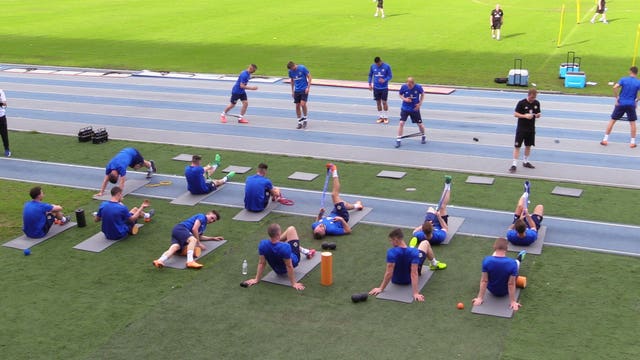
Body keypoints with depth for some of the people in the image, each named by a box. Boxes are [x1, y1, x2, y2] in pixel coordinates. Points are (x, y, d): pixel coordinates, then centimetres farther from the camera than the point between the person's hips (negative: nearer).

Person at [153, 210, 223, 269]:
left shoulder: (204, 225, 30)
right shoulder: (202, 216, 1)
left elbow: (199, 237, 38)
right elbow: (194, 229, -9)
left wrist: (213, 238, 41)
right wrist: (198, 243, -2)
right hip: (180, 228, -8)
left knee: (175, 247, -23)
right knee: (193, 240, -33)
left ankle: (160, 261, -51)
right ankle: (190, 261, -56)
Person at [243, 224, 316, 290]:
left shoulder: (262, 245, -31)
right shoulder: (285, 247, -43)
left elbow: (261, 263, -20)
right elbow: (289, 266, -33)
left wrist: (256, 279, -7)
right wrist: (294, 284, -22)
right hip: (293, 261, -4)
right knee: (291, 229, 7)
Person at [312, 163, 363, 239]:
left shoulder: (314, 226, -32)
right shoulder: (331, 230, -47)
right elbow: (348, 231, -35)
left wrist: (320, 214, -19)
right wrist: (341, 220, -46)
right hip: (342, 216, -4)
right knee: (334, 195, -1)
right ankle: (334, 173, 24)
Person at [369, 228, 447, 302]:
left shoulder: (391, 252, -34)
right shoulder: (414, 252, -32)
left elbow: (389, 273, -34)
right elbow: (414, 274, -37)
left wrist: (381, 288, -28)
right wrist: (415, 293, -38)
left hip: (396, 280, 1)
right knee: (425, 243, 14)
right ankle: (434, 264, 44)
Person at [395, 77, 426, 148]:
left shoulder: (418, 87, -17)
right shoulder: (403, 87, -15)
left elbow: (422, 94, 3)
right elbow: (400, 94, 3)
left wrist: (420, 103, -7)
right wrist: (404, 99, -18)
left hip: (415, 109, 0)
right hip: (405, 108, 0)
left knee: (420, 124, 8)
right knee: (401, 123, -12)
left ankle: (423, 136, 37)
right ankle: (398, 140, -2)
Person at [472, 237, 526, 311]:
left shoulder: (487, 260, -28)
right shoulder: (512, 263, -31)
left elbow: (484, 281, -21)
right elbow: (511, 284, -26)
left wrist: (480, 298, -12)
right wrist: (513, 301, -16)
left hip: (492, 290, 1)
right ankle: (519, 259, 58)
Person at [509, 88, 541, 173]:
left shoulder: (537, 103, 2)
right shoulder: (521, 103, -13)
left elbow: (538, 113, 13)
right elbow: (515, 114, -11)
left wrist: (538, 115, -12)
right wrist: (525, 116, -24)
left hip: (531, 128, 5)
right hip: (521, 128, -5)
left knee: (528, 146, 16)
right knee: (517, 146, -6)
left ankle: (525, 162, 32)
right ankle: (514, 164, -4)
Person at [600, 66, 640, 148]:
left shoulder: (623, 79, -2)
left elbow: (615, 87, -15)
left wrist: (617, 98, -5)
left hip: (621, 103, 0)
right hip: (631, 105, 0)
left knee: (612, 120, 10)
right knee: (632, 123, 11)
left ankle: (605, 140, 9)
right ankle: (632, 142, 11)